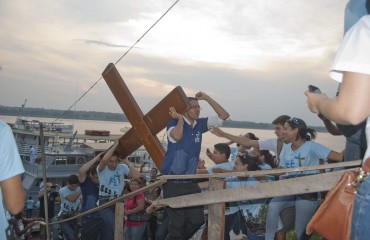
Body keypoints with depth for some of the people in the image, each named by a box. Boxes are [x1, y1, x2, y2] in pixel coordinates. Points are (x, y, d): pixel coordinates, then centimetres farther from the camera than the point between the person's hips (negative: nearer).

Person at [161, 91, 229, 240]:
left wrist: (206, 98, 1)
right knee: (178, 223, -3)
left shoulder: (200, 124, 7)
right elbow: (177, 136, -31)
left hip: (190, 182, 6)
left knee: (197, 220, 8)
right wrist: (180, 119, -15)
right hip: (173, 182, -5)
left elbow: (223, 116, 7)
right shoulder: (174, 123, -8)